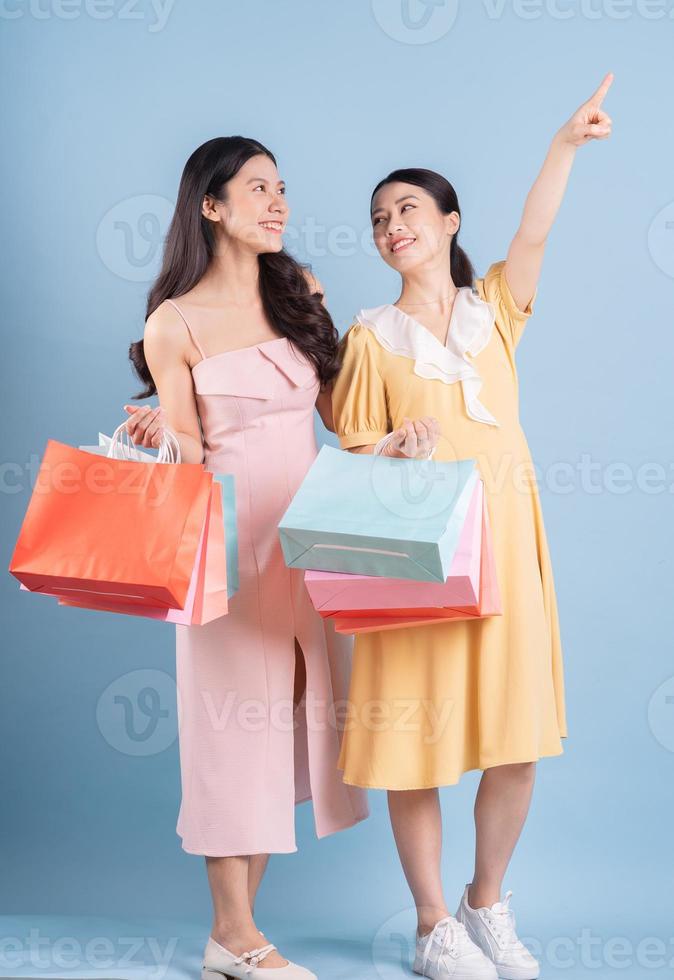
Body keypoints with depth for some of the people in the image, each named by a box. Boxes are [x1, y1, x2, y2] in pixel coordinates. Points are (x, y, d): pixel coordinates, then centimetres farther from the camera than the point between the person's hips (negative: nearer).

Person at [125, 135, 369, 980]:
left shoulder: (299, 295, 11)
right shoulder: (176, 323, -3)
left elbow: (340, 410, 13)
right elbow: (186, 455, -2)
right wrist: (156, 436, -23)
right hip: (229, 538, -5)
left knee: (290, 711, 5)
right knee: (235, 716, -2)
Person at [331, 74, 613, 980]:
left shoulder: (493, 310, 10)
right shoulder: (372, 336, 4)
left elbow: (533, 234, -4)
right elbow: (351, 451, 3)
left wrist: (567, 142, -12)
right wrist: (396, 447, -17)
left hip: (504, 546, 2)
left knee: (516, 743, 4)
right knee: (416, 742, 0)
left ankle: (488, 907, 25)